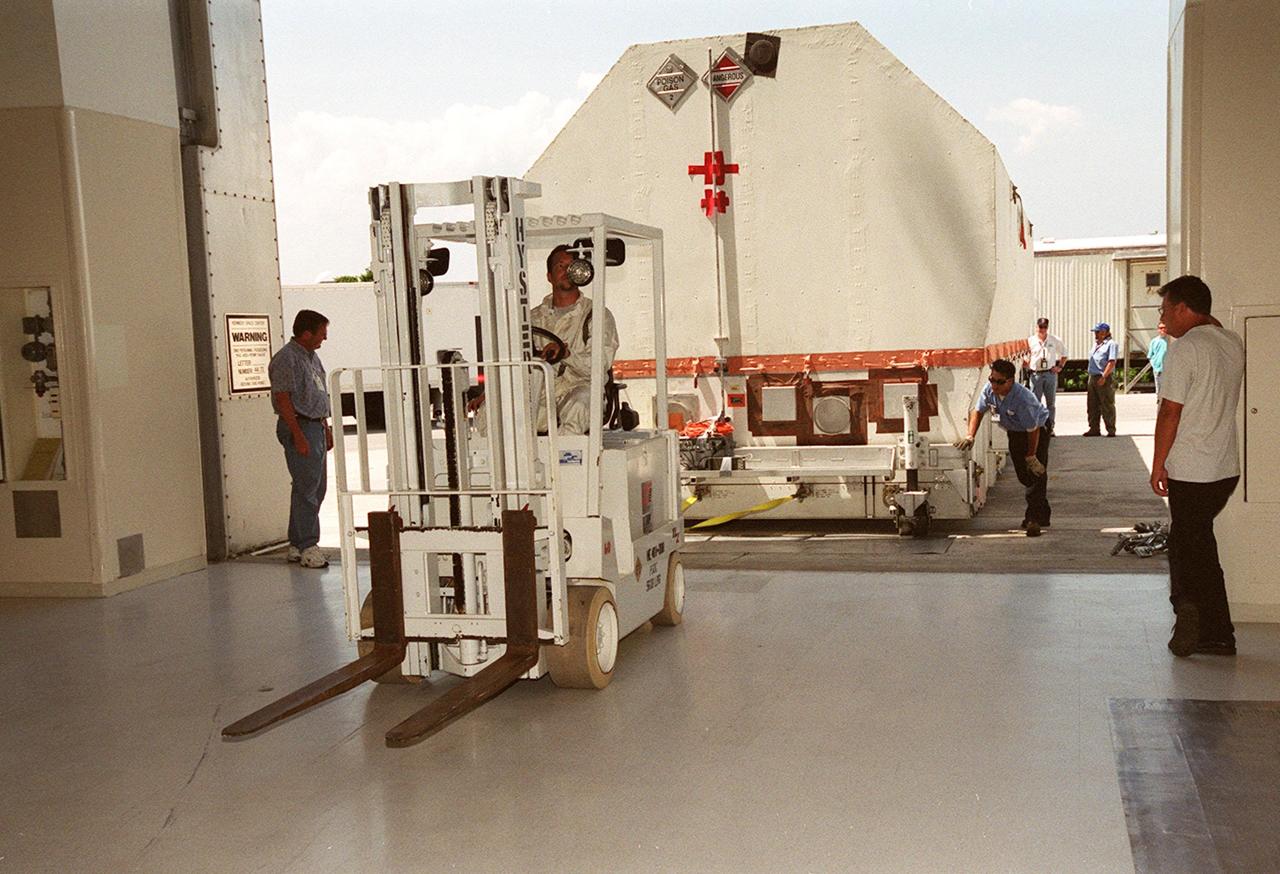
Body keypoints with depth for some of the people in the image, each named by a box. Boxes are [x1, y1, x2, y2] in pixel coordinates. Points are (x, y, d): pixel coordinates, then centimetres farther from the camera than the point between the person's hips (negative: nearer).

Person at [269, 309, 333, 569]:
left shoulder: (312, 357, 16)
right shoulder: (286, 359, -13)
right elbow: (283, 399, -17)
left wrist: (326, 428, 21)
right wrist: (298, 436, -21)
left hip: (316, 426, 10)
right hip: (299, 426, -10)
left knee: (316, 488, 11)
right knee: (306, 488, -9)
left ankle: (296, 544, 19)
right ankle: (307, 546, -5)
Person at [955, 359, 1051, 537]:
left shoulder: (1022, 399, -37)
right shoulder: (989, 389, -18)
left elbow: (1032, 430, -29)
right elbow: (978, 411, -3)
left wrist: (1031, 457, -19)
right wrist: (970, 437, -14)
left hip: (1038, 430, -7)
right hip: (1015, 433, 7)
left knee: (1037, 473, -16)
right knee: (1023, 475, 12)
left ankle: (1034, 519, -16)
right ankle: (1042, 514, 28)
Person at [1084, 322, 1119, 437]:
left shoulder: (1111, 344, -7)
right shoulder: (1096, 344, 18)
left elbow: (1112, 362, -16)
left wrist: (1103, 377, -21)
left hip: (1105, 379, -8)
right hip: (1093, 377, 8)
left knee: (1107, 406, -3)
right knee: (1092, 405, 9)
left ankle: (1111, 430, 2)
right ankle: (1094, 429, 16)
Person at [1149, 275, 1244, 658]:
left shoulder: (1184, 349, -16)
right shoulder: (1234, 343, 7)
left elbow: (1170, 413, -16)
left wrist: (1158, 465, -7)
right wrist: (1209, 322, 19)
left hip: (1190, 471, -8)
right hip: (1227, 467, 8)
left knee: (1195, 547, 3)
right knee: (1191, 541, 16)